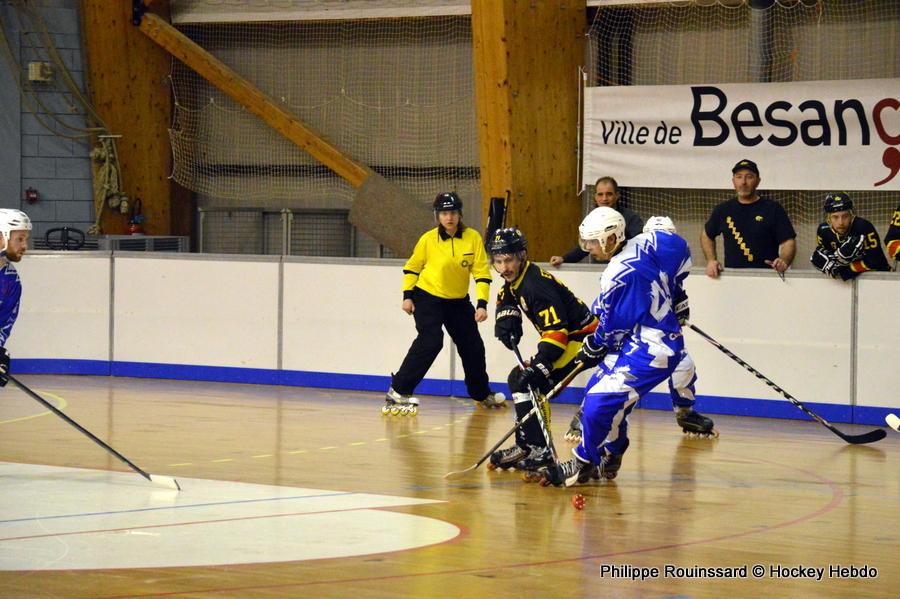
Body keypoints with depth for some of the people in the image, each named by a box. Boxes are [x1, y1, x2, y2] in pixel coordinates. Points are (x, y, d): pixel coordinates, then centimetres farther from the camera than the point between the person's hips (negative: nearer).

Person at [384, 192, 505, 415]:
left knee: (473, 346, 10)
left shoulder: (473, 238, -9)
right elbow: (412, 267, 1)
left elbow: (481, 272, -8)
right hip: (427, 297, -4)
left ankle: (482, 394, 33)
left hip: (458, 301, 4)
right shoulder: (428, 239, -13)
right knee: (431, 341, -23)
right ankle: (398, 392, -21)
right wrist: (407, 296, -5)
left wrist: (482, 304, -15)